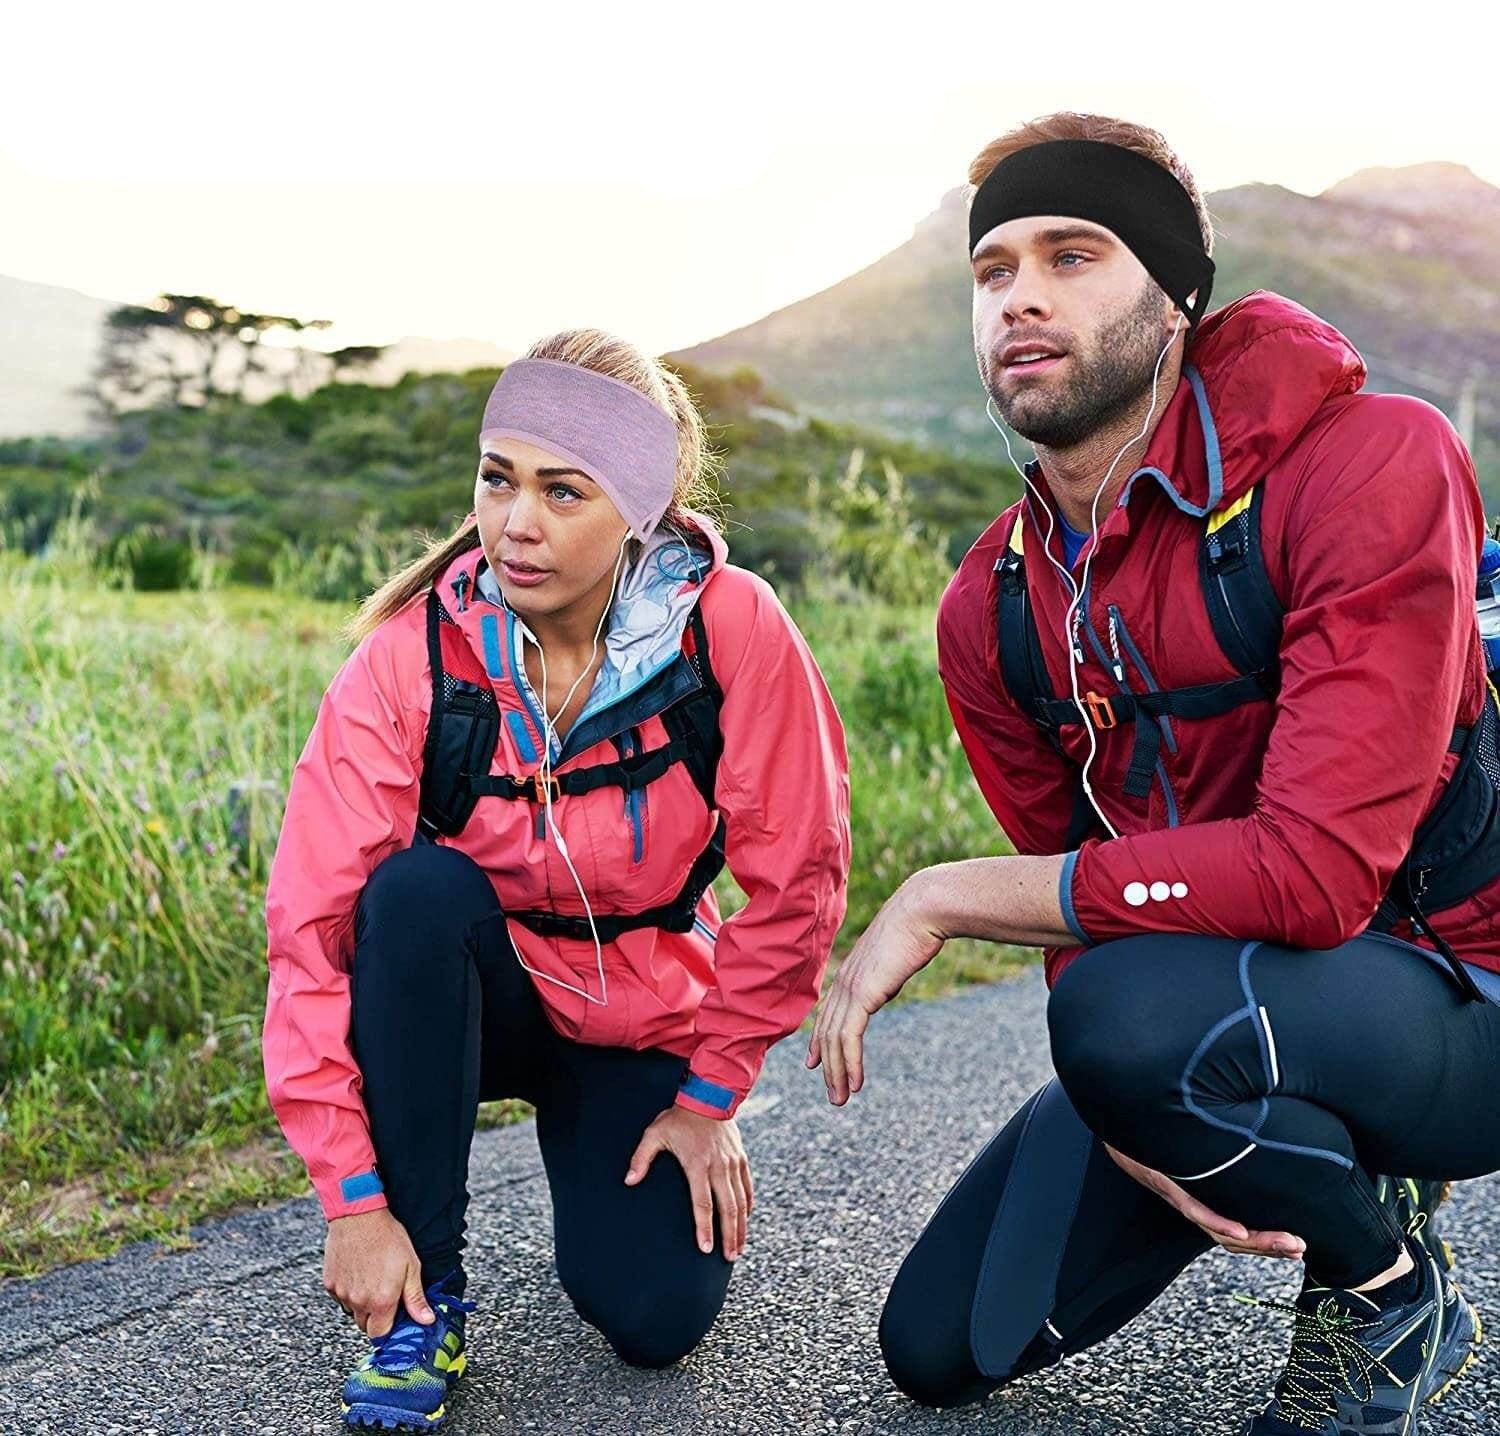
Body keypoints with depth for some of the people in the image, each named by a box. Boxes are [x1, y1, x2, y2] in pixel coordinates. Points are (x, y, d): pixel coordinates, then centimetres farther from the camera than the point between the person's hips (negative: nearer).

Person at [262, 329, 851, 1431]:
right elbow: (314, 926, -22)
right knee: (418, 889, -33)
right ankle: (425, 1292, -17)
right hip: (459, 1002, 0)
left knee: (656, 1316, -16)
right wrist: (354, 1194, -25)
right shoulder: (409, 656, -22)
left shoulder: (734, 628, -22)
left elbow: (795, 880, -13)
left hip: (641, 1017, 0)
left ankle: (638, 1158, 21)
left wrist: (712, 1095, -6)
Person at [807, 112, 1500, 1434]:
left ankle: (1391, 1292, -3)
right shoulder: (991, 614, -2)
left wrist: (943, 899, -26)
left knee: (1133, 1015, -37)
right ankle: (1322, 1169, 23)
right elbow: (1082, 908, 4)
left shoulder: (1371, 464, -23)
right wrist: (1131, 1122, -17)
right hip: (1219, 989, 7)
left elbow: (1315, 869, -31)